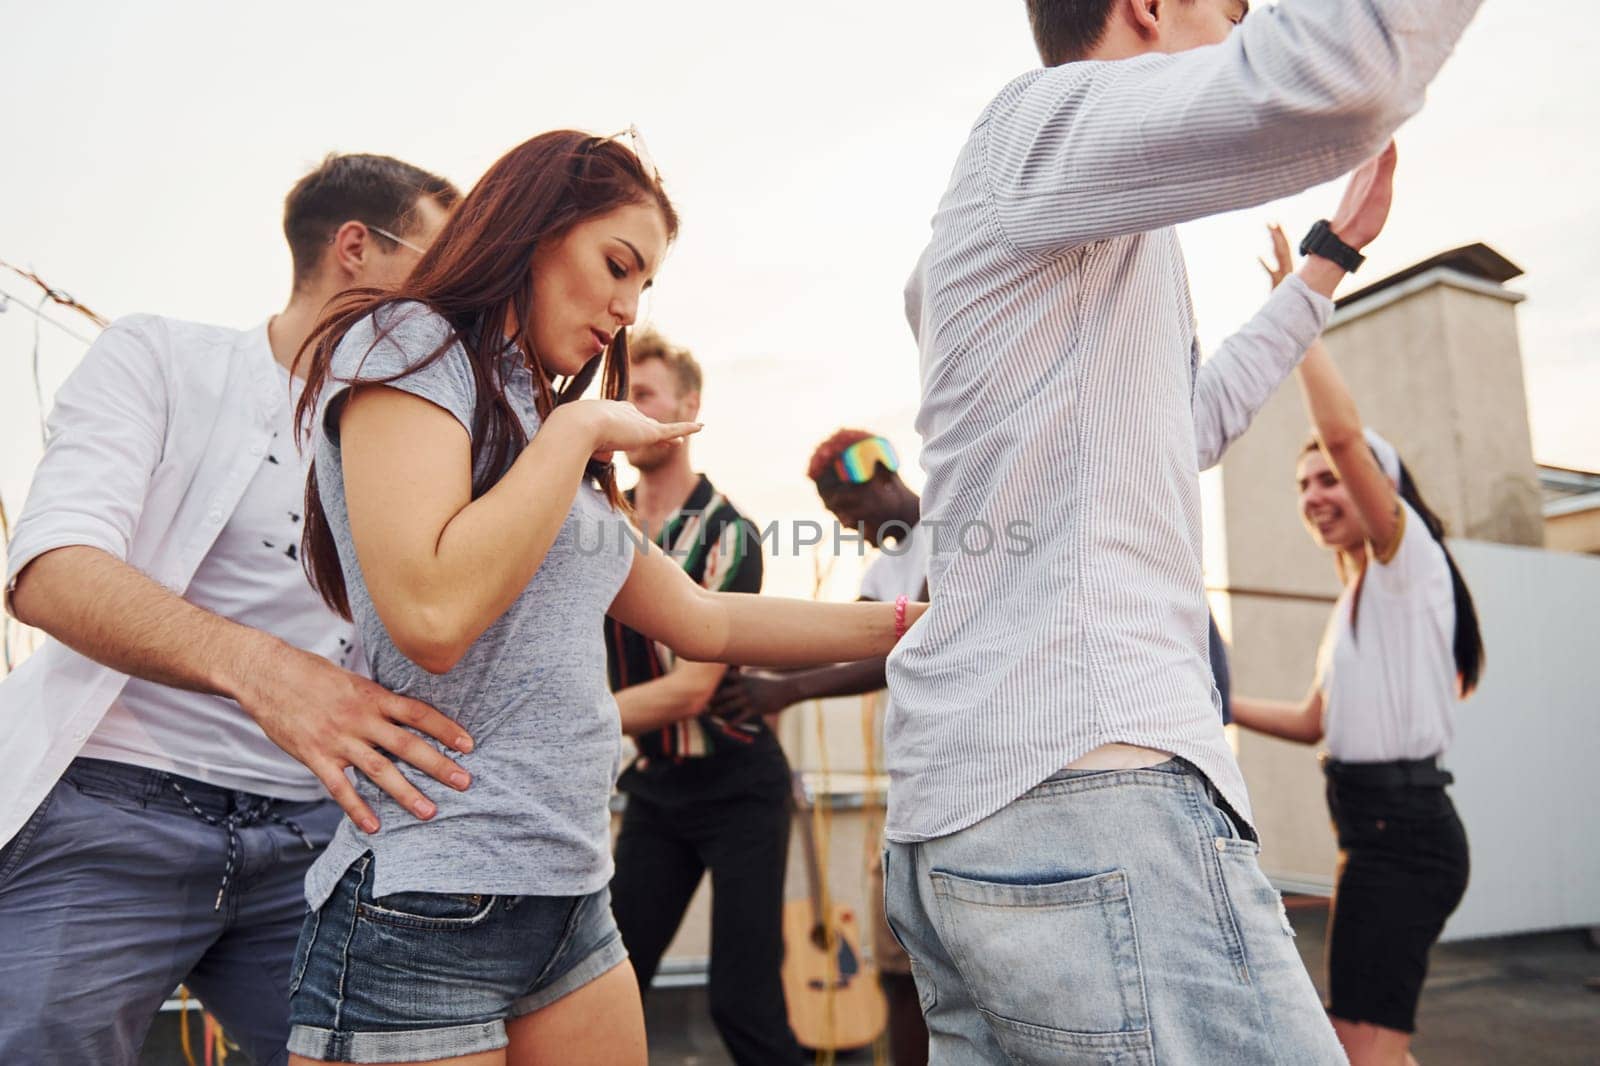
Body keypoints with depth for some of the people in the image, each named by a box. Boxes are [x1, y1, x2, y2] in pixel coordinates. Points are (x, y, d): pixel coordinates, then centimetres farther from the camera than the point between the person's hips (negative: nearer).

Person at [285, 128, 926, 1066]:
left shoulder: (555, 446, 17)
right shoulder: (407, 345, -6)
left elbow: (706, 625, 17)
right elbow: (432, 614, -22)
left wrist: (911, 626, 17)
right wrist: (575, 430, -11)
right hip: (426, 909, -8)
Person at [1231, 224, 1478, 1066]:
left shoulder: (1409, 561, -9)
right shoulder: (1357, 595, 17)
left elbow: (1344, 431, -25)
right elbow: (1315, 720, 22)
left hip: (1402, 829, -10)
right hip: (1379, 829, 10)